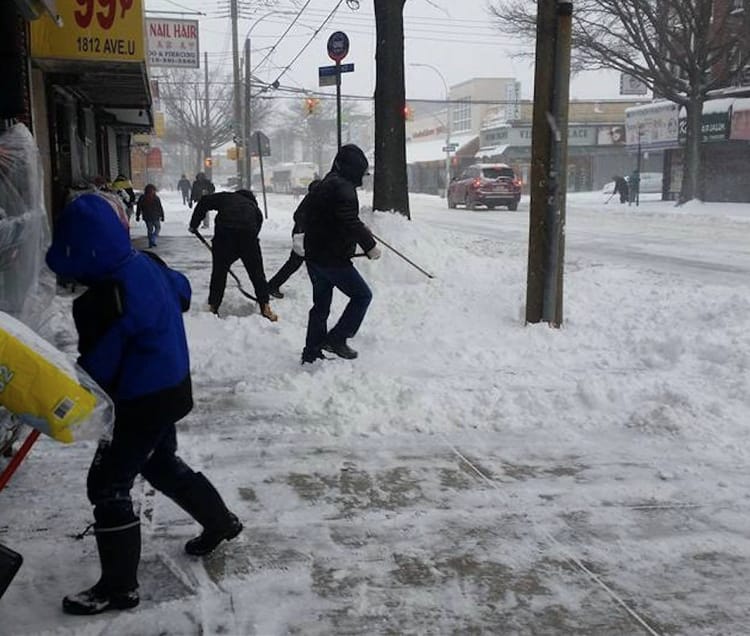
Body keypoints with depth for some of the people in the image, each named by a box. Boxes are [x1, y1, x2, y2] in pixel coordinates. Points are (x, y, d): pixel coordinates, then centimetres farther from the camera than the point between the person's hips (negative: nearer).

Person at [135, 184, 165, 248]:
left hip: (146, 217, 3)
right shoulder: (156, 198, -9)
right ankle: (153, 240, -4)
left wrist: (137, 216, 13)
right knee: (158, 228, 16)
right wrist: (162, 216, 3)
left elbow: (138, 208, 5)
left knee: (149, 229, 15)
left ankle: (150, 243, 13)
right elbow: (160, 208, -6)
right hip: (155, 217, -3)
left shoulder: (142, 198, -1)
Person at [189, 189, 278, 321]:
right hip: (248, 235, 1)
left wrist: (194, 223, 22)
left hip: (223, 233, 0)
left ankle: (213, 307, 18)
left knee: (219, 271, 14)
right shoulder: (255, 208, 30)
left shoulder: (227, 197, 27)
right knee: (257, 272, 15)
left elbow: (204, 201, 17)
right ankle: (265, 307, 18)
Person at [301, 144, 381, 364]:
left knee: (321, 305, 17)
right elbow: (350, 222, -26)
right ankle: (336, 339, 1)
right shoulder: (342, 187, -16)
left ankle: (311, 353, 22)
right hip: (332, 258, -10)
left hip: (314, 256, 10)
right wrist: (369, 245, -18)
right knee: (362, 295, 3)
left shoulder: (325, 184, 17)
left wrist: (360, 229, 31)